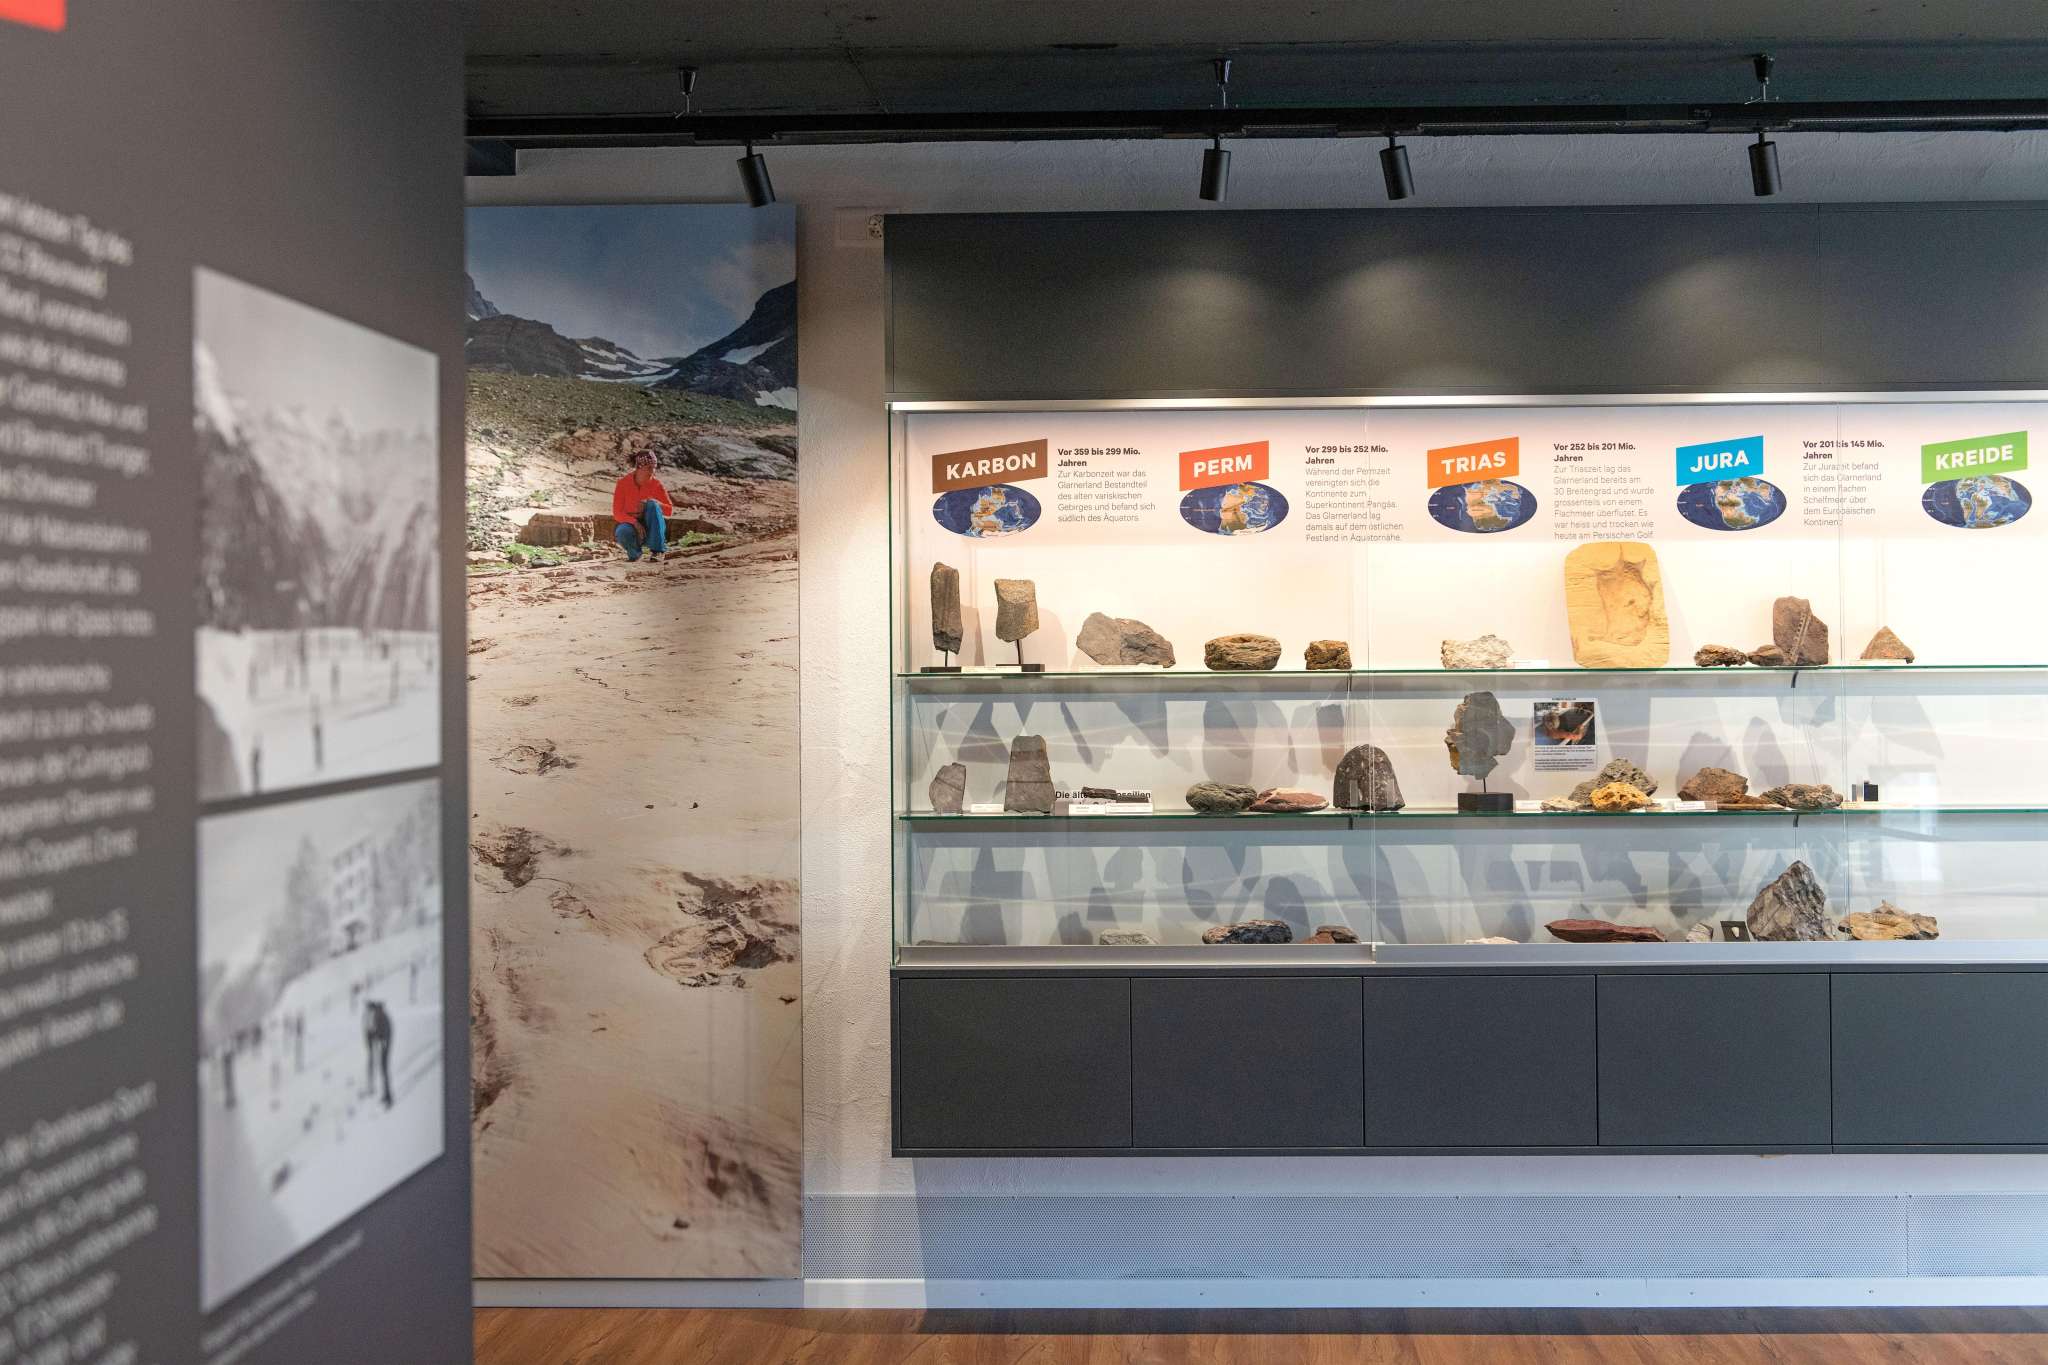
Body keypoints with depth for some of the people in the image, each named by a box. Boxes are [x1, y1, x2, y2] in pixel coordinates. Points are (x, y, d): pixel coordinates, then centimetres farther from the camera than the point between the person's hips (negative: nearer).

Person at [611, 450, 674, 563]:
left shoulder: (655, 484, -5)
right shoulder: (623, 482, -8)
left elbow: (670, 511, -4)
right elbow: (617, 513, -11)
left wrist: (652, 503, -22)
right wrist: (635, 522, -29)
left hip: (650, 529, 1)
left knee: (652, 504, -27)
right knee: (624, 532, -37)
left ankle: (658, 550, -25)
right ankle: (634, 552, -2)